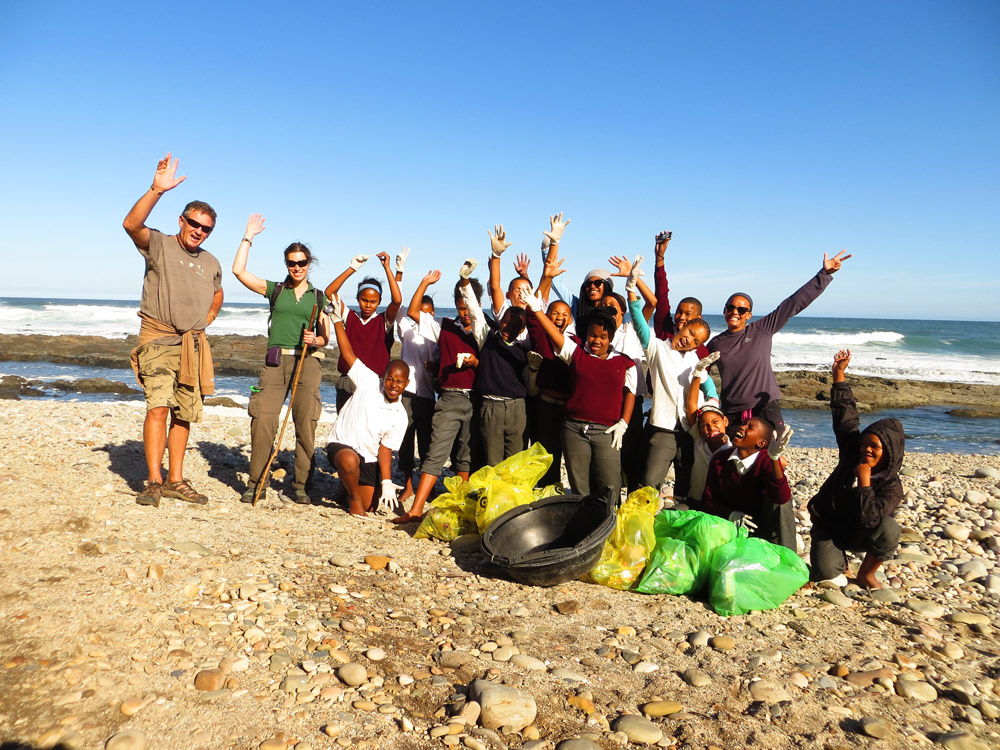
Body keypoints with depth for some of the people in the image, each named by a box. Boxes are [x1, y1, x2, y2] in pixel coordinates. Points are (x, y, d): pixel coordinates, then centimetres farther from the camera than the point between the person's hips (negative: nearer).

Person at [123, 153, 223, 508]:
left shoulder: (211, 263, 16)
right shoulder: (159, 245, 0)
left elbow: (217, 295, 34)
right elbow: (131, 224, -21)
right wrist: (156, 190, -31)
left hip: (193, 346, 5)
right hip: (158, 341, -5)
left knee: (185, 414, 6)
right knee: (158, 406, -18)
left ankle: (175, 480, 13)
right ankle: (153, 482, -14)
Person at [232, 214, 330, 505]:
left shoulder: (319, 297, 15)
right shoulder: (275, 290, 15)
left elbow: (326, 338, 13)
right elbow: (239, 271, 7)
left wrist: (315, 340, -9)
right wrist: (248, 237, 12)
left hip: (308, 361, 0)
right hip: (275, 360, 0)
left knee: (306, 424, -5)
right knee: (262, 420, -9)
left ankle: (300, 485, 4)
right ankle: (255, 483, 2)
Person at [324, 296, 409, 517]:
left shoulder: (399, 416, -4)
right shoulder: (369, 382, -10)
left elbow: (385, 448, -2)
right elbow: (348, 353, -13)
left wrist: (387, 482, -11)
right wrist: (337, 319, -21)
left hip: (368, 458, 4)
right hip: (341, 444, -4)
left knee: (368, 507, 4)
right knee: (350, 460, -39)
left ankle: (348, 486, 38)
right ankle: (353, 497, -10)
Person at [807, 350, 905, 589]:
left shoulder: (892, 487, -18)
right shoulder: (852, 453, -8)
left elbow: (870, 518, -34)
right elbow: (845, 415, -7)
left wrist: (864, 482, -33)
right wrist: (839, 374, -10)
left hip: (858, 534, -1)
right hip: (828, 527, 1)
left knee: (889, 529, -32)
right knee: (827, 572, -25)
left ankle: (866, 574, -5)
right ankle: (839, 560, 16)